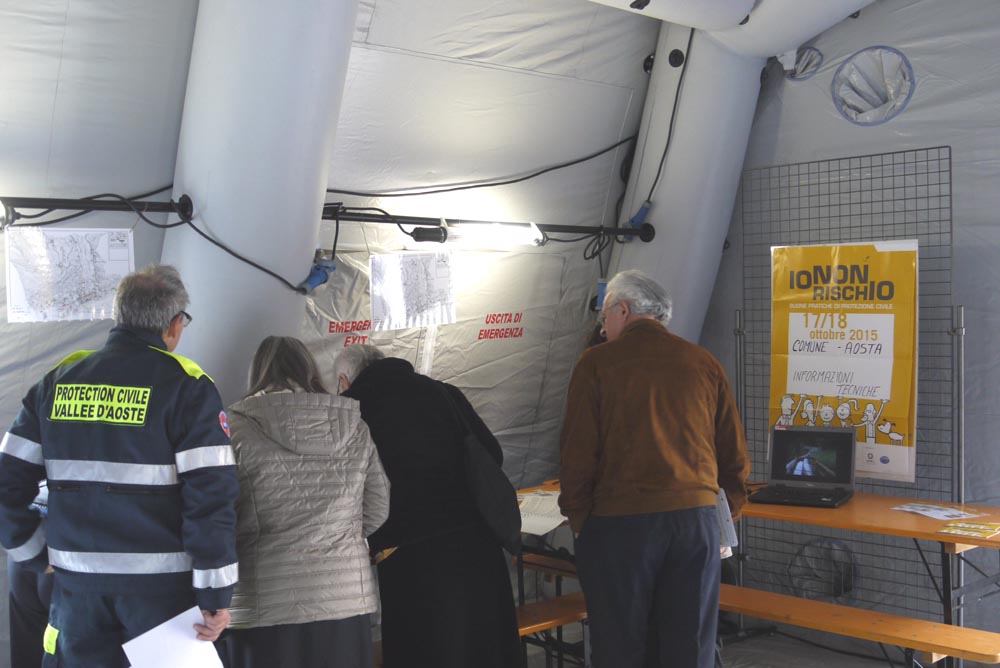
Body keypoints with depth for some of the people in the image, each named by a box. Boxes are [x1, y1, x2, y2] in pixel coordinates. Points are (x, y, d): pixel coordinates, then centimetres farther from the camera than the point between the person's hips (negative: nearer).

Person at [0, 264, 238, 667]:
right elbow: (211, 495, -16)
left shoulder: (59, 381, 5)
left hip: (77, 584, 4)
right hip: (162, 585, -4)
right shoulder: (186, 386, -10)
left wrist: (35, 554, 13)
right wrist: (216, 595, -11)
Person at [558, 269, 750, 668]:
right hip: (697, 517, 3)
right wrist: (731, 511, 23)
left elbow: (577, 452, -5)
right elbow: (735, 453, 9)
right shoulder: (703, 363, 7)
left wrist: (577, 519, 7)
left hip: (619, 523, -3)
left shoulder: (597, 362, -2)